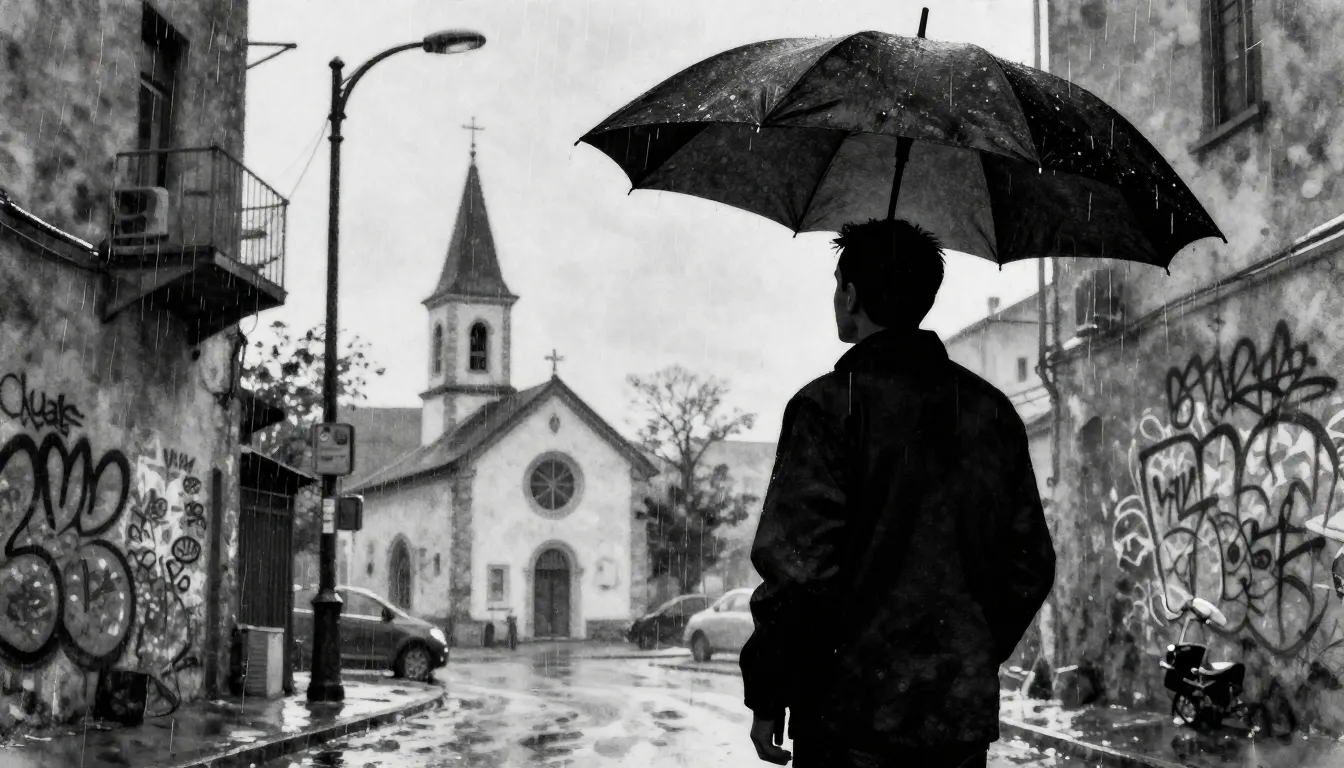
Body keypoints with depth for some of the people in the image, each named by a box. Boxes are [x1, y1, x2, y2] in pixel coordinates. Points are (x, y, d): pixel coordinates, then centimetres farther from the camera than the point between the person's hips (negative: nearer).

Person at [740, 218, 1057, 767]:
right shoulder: (992, 412, 9)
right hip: (965, 719, 6)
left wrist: (767, 696, -6)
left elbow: (796, 566, -16)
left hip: (854, 720, -5)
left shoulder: (829, 406, -9)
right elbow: (1030, 569, 11)